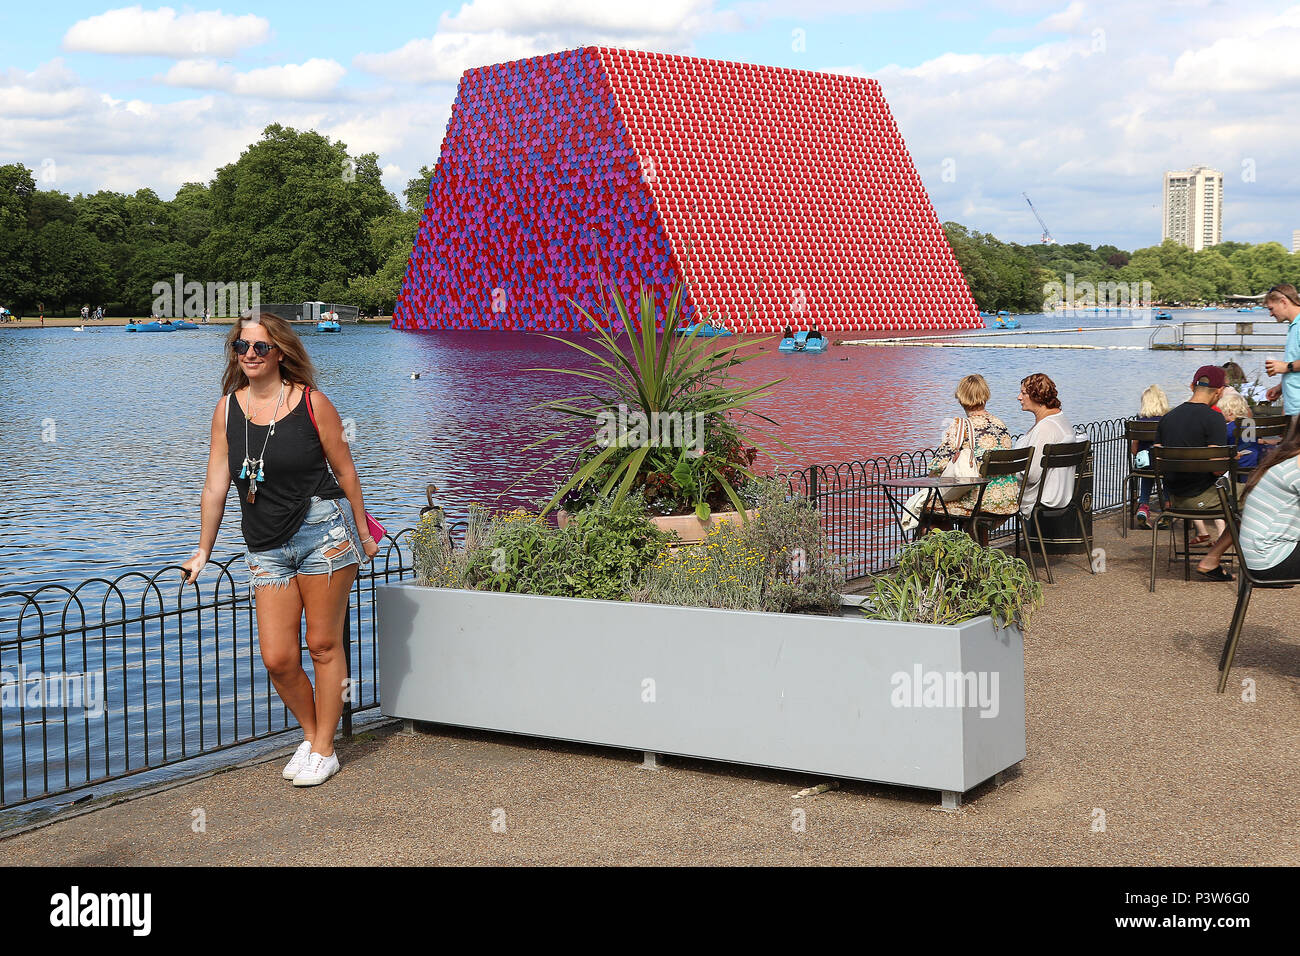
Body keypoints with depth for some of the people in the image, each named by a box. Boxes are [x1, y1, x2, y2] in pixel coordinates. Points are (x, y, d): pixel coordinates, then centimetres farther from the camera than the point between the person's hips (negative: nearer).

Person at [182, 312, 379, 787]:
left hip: (322, 532, -3)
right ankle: (310, 734, 24)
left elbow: (344, 470, 4)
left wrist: (363, 532, 9)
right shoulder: (227, 409, 5)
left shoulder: (311, 402, -4)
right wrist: (204, 551, 13)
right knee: (277, 658, -1)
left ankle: (324, 749, 16)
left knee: (324, 644, 3)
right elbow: (216, 485, 10)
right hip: (267, 547, 3)